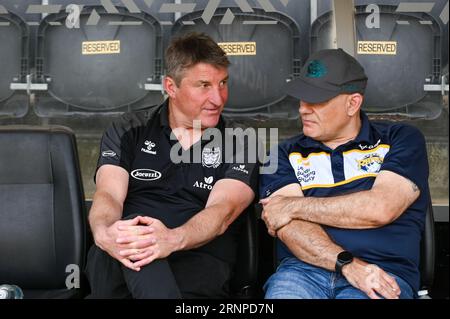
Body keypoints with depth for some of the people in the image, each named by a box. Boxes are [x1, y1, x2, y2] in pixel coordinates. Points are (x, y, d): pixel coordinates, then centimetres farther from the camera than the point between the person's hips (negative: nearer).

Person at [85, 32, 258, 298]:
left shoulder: (240, 146, 9)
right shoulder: (128, 132, 13)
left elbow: (222, 209, -8)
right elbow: (108, 194, -1)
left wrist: (173, 239, -31)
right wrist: (105, 233, -28)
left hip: (199, 259, -2)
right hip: (129, 258, 3)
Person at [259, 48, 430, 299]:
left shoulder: (401, 140, 10)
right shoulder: (286, 155, 14)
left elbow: (380, 209, -6)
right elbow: (288, 227, 0)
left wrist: (295, 206, -2)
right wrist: (347, 264, -14)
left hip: (382, 275, -1)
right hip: (303, 270, 2)